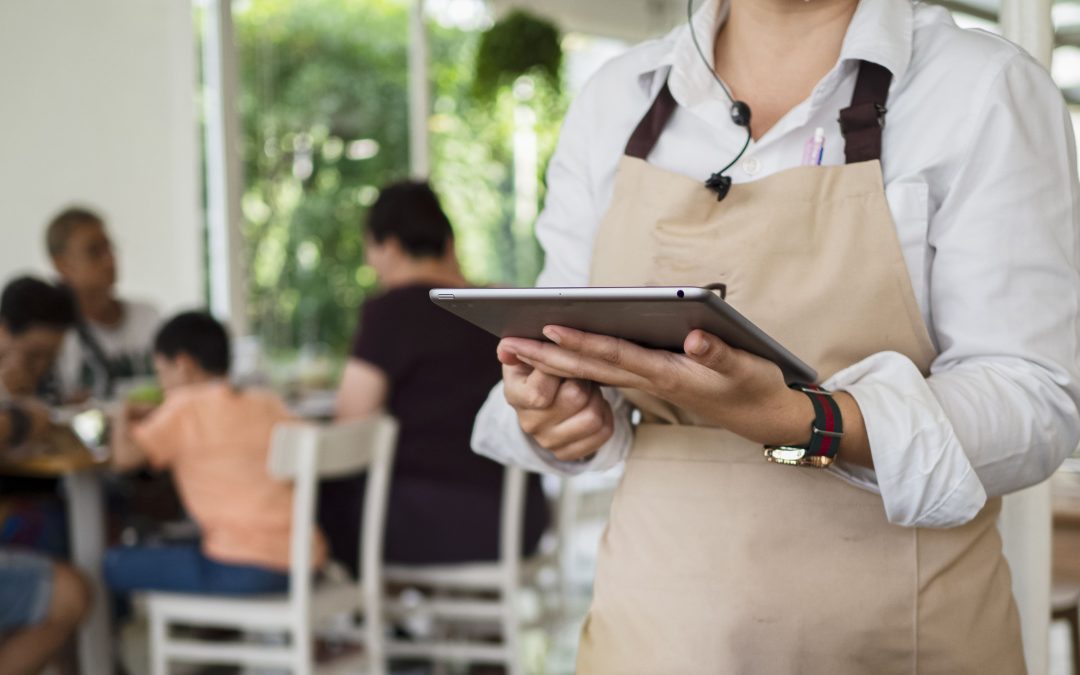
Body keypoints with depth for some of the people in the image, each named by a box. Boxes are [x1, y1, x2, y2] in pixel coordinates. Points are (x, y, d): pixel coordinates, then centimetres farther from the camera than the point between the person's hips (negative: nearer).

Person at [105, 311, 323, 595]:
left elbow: (124, 456, -10)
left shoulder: (186, 407, -4)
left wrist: (124, 420, 14)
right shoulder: (269, 404, 12)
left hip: (241, 571, -7)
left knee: (116, 563, 6)